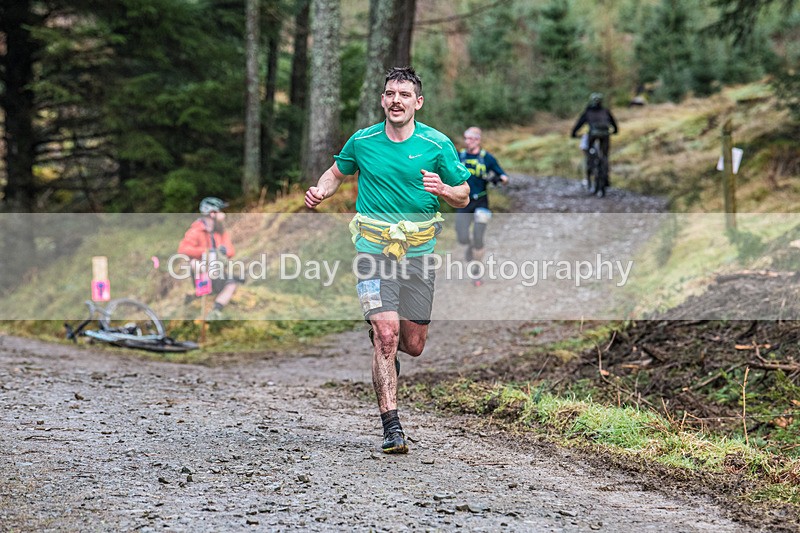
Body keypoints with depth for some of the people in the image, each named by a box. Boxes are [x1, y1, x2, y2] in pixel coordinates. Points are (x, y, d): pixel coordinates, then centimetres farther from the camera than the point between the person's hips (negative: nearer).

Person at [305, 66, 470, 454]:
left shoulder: (437, 145, -1)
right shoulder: (362, 141, 1)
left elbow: (463, 197, 5)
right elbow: (336, 172, 20)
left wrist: (442, 189, -17)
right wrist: (319, 192, -2)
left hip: (418, 250, 1)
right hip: (374, 248, -1)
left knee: (412, 344, 4)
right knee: (386, 334, -16)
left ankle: (384, 352, 43)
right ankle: (391, 425, -11)